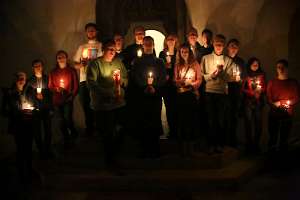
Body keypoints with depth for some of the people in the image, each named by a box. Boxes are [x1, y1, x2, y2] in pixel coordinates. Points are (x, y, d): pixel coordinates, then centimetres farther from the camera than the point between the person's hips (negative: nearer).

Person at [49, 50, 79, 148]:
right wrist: (57, 89, -12)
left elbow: (76, 85, 0)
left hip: (68, 99, -3)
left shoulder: (72, 70, 0)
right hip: (57, 100, 3)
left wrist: (72, 96, -12)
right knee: (62, 121, 7)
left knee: (68, 118, -15)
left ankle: (73, 133, 16)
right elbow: (50, 86, 8)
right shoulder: (53, 72, 6)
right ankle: (66, 139, 24)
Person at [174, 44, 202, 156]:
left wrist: (191, 83, -15)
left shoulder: (195, 64, 5)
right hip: (181, 94, 2)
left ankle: (190, 144, 4)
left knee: (192, 118, -3)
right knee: (182, 119, -1)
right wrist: (182, 81, -13)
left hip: (192, 93, -2)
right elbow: (175, 80, 6)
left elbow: (199, 79, 1)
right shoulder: (178, 65, 12)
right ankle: (183, 144, 5)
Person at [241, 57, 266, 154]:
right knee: (249, 123, -5)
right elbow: (243, 89, 0)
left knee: (258, 123, -3)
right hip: (248, 102, -2)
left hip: (259, 102, 2)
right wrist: (253, 93, -11)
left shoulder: (261, 75, 10)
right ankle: (249, 145, 3)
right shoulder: (246, 76, 2)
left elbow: (264, 88, 13)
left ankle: (256, 145, 7)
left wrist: (260, 92, -7)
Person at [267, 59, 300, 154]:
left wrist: (281, 102, -11)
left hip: (288, 114, 0)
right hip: (274, 114, 0)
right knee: (273, 138, 4)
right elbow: (268, 98, 3)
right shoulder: (272, 82, 4)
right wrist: (274, 104, -19)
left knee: (284, 138, 7)